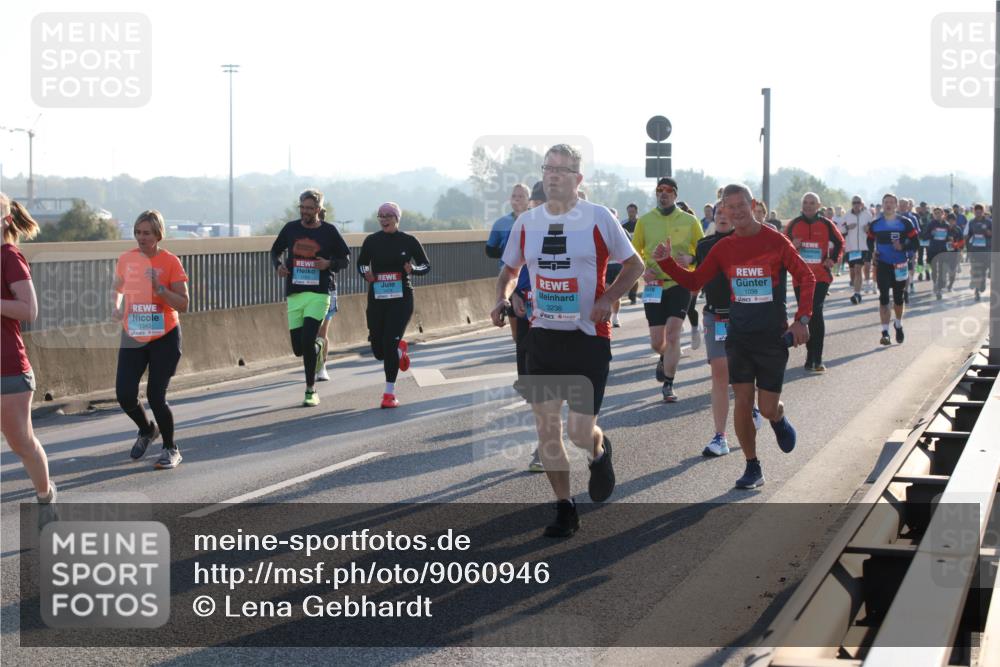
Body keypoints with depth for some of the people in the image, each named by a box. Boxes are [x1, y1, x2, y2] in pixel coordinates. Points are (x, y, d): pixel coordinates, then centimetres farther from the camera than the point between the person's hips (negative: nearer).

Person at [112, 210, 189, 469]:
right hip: (132, 338, 4)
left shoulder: (170, 261, -9)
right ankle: (147, 430, 29)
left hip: (164, 339, -4)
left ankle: (171, 450, 14)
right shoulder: (126, 259, 2)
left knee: (155, 396, -9)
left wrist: (159, 288, -24)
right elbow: (117, 289, 20)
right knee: (124, 394, -4)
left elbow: (183, 304, -11)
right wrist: (116, 307, 0)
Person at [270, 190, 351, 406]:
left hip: (319, 294, -3)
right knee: (298, 348, 3)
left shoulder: (329, 231, 0)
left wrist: (330, 264, -12)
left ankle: (311, 391, -5)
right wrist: (278, 265, -2)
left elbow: (345, 258, 8)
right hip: (294, 294, 3)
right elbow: (275, 251, 20)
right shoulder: (291, 228, 7)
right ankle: (319, 345, 40)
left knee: (307, 341, -17)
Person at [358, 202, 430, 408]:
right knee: (378, 350, 6)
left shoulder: (409, 241, -2)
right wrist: (365, 272, -6)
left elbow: (426, 265, 6)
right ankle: (400, 350, 43)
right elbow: (361, 263, 17)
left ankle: (389, 393, -6)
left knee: (390, 344, -15)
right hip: (376, 298, 3)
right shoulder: (372, 241, 3)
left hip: (401, 298, -3)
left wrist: (413, 269, -16)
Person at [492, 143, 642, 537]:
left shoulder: (598, 218, -5)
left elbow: (634, 264, 3)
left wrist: (607, 299, -13)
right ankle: (564, 509, 14)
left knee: (580, 433, -7)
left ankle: (599, 450, 31)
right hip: (542, 335, 4)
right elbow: (510, 270, 21)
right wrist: (502, 299, 0)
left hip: (588, 336, -4)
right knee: (546, 428, 0)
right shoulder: (526, 222, 6)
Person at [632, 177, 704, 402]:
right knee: (657, 343, 2)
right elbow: (634, 252, 11)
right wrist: (642, 270, -8)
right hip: (654, 286, 1)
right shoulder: (644, 221, 5)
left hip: (680, 284, -1)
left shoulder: (689, 221, 2)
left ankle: (668, 384, -3)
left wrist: (691, 258, -14)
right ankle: (665, 358, 40)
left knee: (673, 334, -15)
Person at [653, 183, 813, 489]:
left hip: (773, 337, -3)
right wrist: (666, 262, -9)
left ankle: (779, 419, 37)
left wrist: (802, 320, -12)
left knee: (768, 409, -1)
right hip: (738, 335, 3)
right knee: (742, 401, -2)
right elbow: (694, 281, 7)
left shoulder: (775, 241, -8)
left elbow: (806, 277, -4)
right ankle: (752, 468, 11)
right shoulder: (723, 248, 3)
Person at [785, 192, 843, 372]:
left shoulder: (826, 224, 3)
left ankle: (816, 359, -15)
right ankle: (812, 356, 20)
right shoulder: (794, 225, 7)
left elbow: (839, 242, 15)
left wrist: (833, 259, 2)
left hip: (821, 276, -3)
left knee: (816, 312, -16)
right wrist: (792, 246, -9)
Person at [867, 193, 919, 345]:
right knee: (884, 298, -8)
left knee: (899, 297, 13)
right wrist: (872, 252, -2)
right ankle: (885, 332, -9)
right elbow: (870, 240, 18)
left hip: (900, 266, 0)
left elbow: (915, 243, -3)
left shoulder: (905, 223, -4)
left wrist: (902, 247, -21)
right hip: (882, 265, 0)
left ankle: (898, 325, 37)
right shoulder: (875, 225, 2)